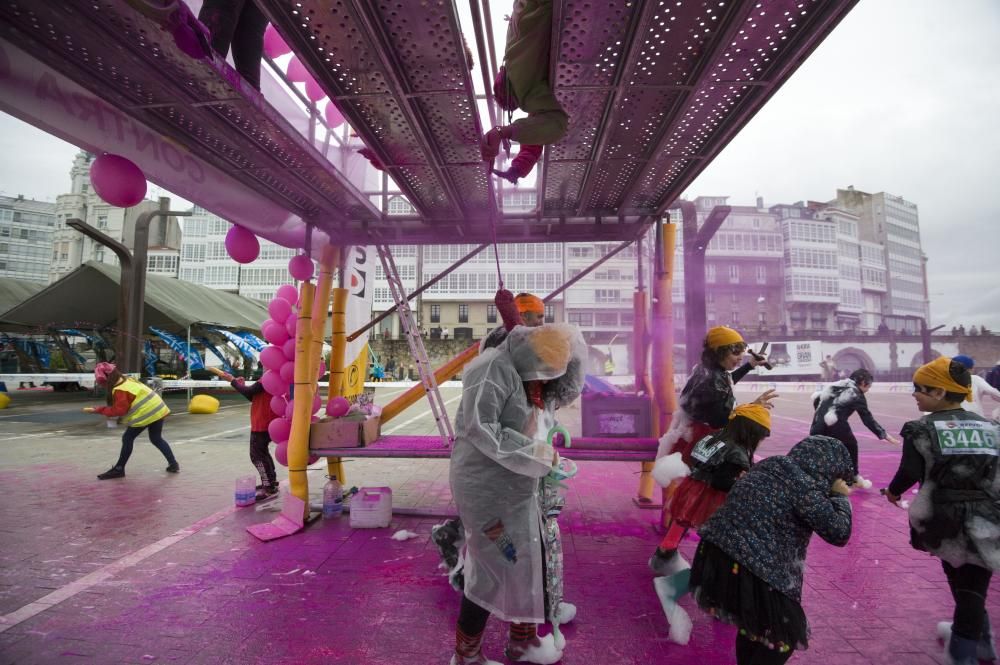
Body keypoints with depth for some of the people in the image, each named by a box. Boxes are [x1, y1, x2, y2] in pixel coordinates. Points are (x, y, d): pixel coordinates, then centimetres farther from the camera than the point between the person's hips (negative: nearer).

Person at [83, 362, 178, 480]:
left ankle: (118, 469, 12)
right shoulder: (127, 381, 14)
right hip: (157, 410, 9)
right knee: (156, 439, 19)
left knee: (127, 438, 4)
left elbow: (119, 410, -12)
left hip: (145, 414, -9)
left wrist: (97, 410, -7)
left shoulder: (119, 390, -14)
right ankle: (173, 464, 18)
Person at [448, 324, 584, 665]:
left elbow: (566, 385, 21)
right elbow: (480, 428, -29)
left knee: (526, 564, 18)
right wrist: (538, 453, -23)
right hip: (487, 490, -9)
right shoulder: (494, 368, -20)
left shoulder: (518, 373, 9)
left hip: (513, 490, 9)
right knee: (493, 572, 3)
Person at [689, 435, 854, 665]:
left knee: (751, 623, 29)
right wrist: (839, 496, 6)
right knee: (784, 637, 14)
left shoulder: (769, 465, 14)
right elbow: (839, 532, -9)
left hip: (715, 555, 8)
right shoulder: (805, 485, -11)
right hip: (750, 570, -8)